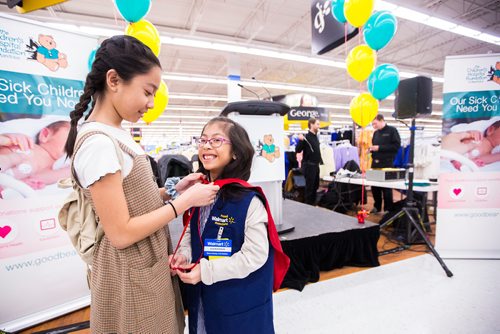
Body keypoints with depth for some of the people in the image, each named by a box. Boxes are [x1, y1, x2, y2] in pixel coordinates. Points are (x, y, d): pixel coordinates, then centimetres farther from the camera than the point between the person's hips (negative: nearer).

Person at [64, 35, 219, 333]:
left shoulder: (117, 135, 4)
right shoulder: (98, 143, -24)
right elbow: (121, 233, -24)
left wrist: (173, 189, -1)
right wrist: (185, 200, -19)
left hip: (151, 262, 8)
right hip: (130, 273, -8)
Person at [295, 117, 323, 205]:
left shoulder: (315, 137, 11)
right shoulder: (307, 137, -15)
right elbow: (297, 150, -19)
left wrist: (320, 160, 21)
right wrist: (300, 141, -33)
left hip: (316, 165, 9)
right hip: (309, 165, -9)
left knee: (315, 185, 16)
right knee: (309, 186, 0)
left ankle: (313, 203, 30)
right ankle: (308, 205, 11)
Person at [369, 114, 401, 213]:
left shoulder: (392, 130, -1)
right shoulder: (376, 133, 16)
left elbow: (396, 145, -10)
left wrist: (379, 148, -16)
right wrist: (371, 148, 2)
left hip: (387, 164, -5)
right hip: (375, 163, 6)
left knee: (387, 188, 1)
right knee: (374, 187, 8)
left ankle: (388, 209, 12)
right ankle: (377, 207, 23)